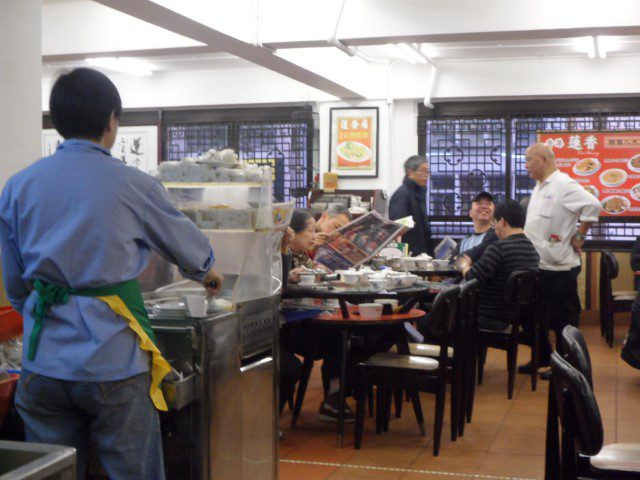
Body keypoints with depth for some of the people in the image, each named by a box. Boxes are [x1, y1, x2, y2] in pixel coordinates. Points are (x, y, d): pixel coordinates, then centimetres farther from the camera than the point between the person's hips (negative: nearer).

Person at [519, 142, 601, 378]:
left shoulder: (563, 185, -15)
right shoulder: (539, 187, 14)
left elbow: (592, 205, -26)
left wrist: (579, 237, -18)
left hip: (558, 267, -10)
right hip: (537, 265, 10)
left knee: (562, 319, 2)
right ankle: (542, 357, 32)